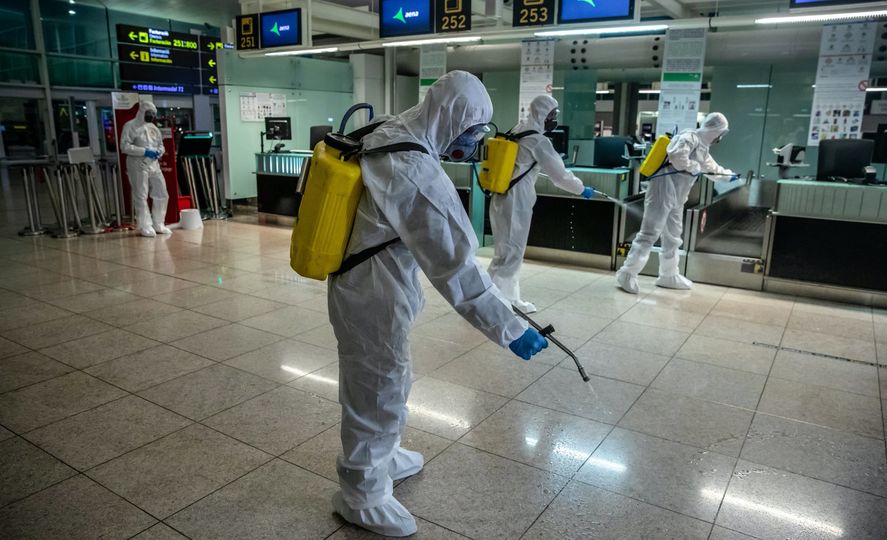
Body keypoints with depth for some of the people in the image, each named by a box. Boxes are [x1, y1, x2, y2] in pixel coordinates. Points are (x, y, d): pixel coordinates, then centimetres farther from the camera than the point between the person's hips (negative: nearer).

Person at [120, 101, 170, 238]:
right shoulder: (130, 126, -5)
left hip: (154, 164, 7)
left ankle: (158, 225, 18)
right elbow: (125, 146, -14)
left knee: (162, 195, 7)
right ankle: (145, 227, 3)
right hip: (138, 165, -7)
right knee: (141, 197, -3)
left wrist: (159, 152, -2)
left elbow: (160, 144, 22)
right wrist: (144, 151, -19)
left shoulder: (153, 128, 16)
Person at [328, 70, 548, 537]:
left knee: (386, 383, 26)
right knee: (377, 392, 9)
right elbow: (456, 266, -27)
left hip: (359, 283, 9)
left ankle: (380, 457, 48)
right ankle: (362, 495, 30)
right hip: (374, 296, -9)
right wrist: (509, 328, -20)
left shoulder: (387, 136, 1)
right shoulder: (419, 176, -28)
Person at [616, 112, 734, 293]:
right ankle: (628, 273, -12)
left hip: (676, 197, 10)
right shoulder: (690, 137, -11)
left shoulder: (702, 145, 18)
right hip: (663, 191, -10)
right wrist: (695, 168, -15)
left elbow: (710, 166, 37)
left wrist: (727, 174, 49)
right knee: (649, 234, -13)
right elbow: (676, 157, -30)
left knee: (673, 236, 17)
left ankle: (669, 275, 29)